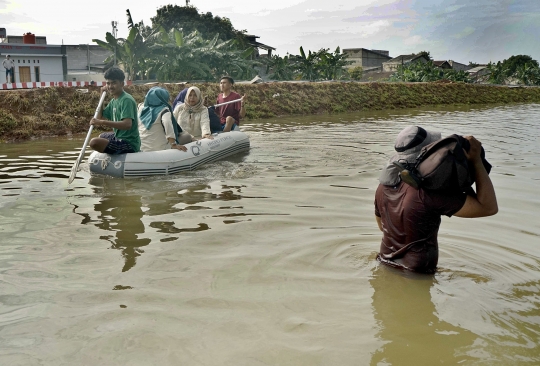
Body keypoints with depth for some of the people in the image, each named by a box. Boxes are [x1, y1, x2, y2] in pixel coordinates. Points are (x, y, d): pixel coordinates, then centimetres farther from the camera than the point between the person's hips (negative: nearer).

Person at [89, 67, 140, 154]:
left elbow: (127, 124, -31)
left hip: (129, 144, -10)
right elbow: (99, 116, 18)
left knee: (94, 142, -25)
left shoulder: (126, 100, -18)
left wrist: (102, 122, -33)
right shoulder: (113, 101, 12)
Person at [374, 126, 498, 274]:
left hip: (387, 265, 7)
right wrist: (476, 160, -22)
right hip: (417, 273, -7)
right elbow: (489, 207, -25)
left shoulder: (383, 187, -6)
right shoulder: (429, 193, -29)